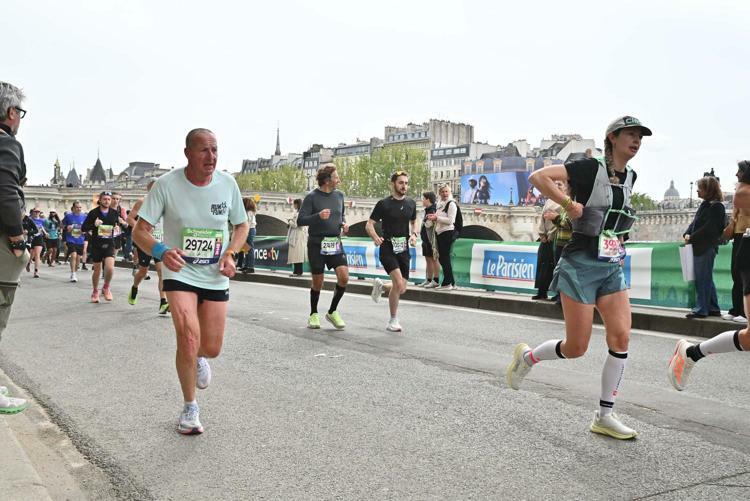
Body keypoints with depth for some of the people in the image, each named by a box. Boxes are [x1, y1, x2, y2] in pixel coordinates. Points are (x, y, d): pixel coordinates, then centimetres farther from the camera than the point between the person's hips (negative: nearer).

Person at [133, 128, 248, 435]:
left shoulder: (227, 183, -6)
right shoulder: (166, 185, -14)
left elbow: (241, 226, 9)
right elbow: (139, 231, -11)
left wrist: (230, 253, -10)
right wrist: (162, 252, -32)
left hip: (216, 277, 3)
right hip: (179, 273, -3)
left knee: (211, 349, 5)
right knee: (189, 337, -21)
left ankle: (198, 359, 47)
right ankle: (190, 409, 3)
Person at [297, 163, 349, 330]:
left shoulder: (339, 195, 8)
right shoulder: (312, 197, -8)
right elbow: (300, 220, -11)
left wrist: (344, 223, 2)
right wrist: (318, 216, -26)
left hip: (336, 243, 4)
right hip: (317, 244, -4)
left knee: (344, 277, -11)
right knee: (317, 282, 6)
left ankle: (332, 311, 10)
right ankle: (313, 314, 27)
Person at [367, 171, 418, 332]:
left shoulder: (411, 203, 7)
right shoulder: (383, 204, -6)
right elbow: (369, 225, -3)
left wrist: (414, 234, 1)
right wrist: (375, 237, -23)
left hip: (404, 249, 5)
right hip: (387, 248, -5)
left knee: (402, 289, 6)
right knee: (399, 283, -20)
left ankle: (380, 286, 39)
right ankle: (393, 321, -3)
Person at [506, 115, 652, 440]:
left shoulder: (630, 177, 11)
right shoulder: (591, 168, -10)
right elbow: (538, 176, -19)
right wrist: (568, 204, -19)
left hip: (613, 269, 7)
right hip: (581, 266, -7)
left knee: (621, 338, -4)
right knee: (576, 348, -3)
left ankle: (604, 416, 7)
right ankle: (526, 356, 26)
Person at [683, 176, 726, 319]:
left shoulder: (716, 206, -11)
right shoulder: (704, 205, 17)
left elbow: (708, 228, -18)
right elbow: (695, 222, 17)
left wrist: (692, 238, -15)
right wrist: (687, 234, 1)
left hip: (706, 248, -9)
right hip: (699, 247, 9)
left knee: (702, 279, -5)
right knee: (707, 280, 14)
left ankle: (701, 309, 0)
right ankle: (713, 308, 21)